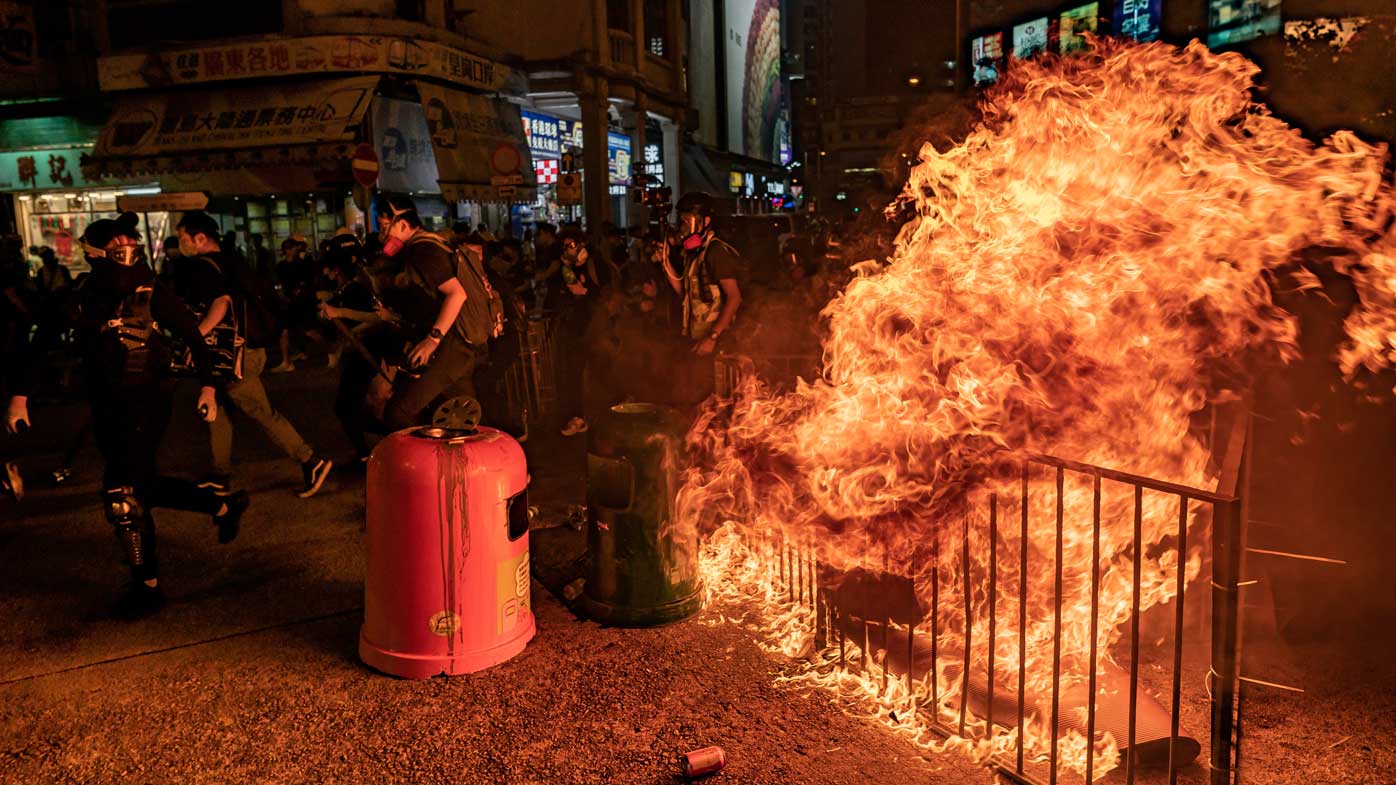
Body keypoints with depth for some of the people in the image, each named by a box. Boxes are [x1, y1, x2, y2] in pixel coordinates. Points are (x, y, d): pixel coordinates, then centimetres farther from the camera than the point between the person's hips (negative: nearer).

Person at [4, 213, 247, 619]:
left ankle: (148, 586, 7)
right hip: (107, 405, 6)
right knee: (144, 485, 15)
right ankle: (224, 505, 35)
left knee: (122, 494, -9)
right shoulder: (83, 300, 0)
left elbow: (193, 336, -4)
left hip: (146, 402, -6)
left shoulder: (152, 295, -12)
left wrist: (207, 387, -8)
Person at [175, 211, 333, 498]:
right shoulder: (231, 261, 15)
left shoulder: (203, 267, -13)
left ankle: (311, 461, -7)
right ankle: (221, 474, 23)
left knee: (262, 413, -6)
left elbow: (221, 302, -28)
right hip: (249, 345, 10)